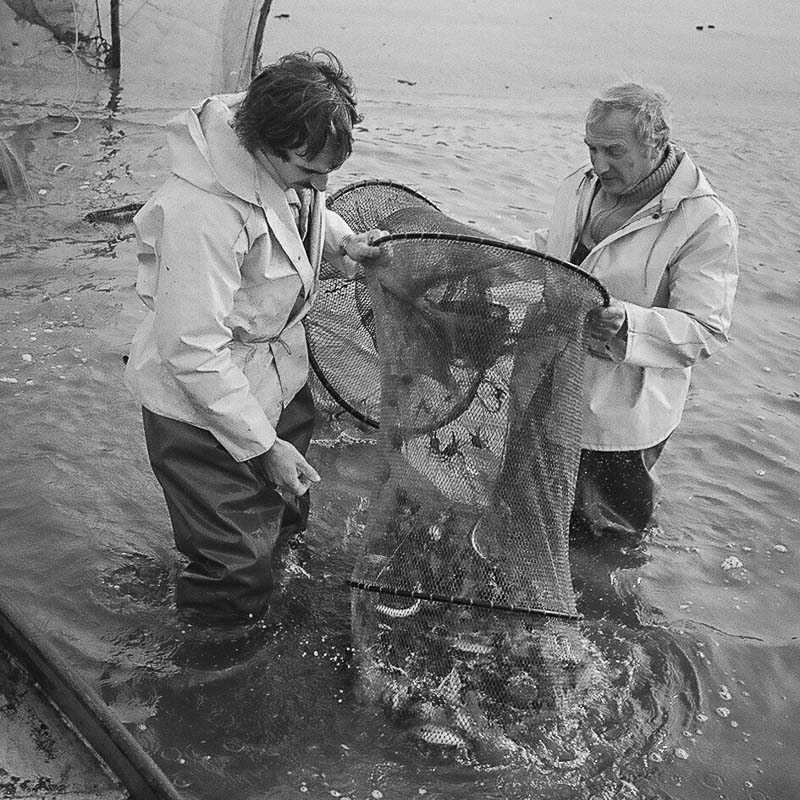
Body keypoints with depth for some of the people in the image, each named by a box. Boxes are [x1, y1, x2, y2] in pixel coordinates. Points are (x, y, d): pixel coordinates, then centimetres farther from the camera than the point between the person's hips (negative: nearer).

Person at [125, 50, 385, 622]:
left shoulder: (288, 158, -9)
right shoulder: (202, 214, -34)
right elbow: (194, 352, -30)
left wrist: (340, 240, -3)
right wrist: (263, 445, -24)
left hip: (279, 374, 8)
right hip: (205, 407, -8)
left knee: (286, 516, 25)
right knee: (236, 565, 3)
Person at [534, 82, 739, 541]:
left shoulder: (707, 223, -20)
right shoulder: (581, 184, 1)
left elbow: (707, 331, -22)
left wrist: (626, 322, -38)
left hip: (622, 408, -6)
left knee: (610, 524, 13)